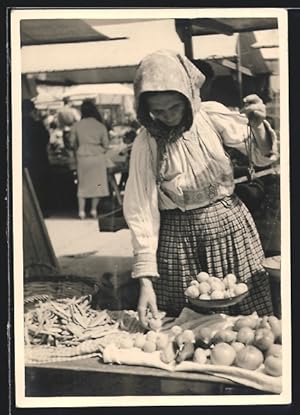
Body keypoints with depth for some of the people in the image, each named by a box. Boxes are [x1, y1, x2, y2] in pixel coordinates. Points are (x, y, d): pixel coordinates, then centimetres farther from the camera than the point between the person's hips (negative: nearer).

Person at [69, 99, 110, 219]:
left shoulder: (76, 126, -4)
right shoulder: (101, 126, -6)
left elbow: (72, 143, 4)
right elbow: (106, 145, -2)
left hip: (82, 157, 1)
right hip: (97, 157, -1)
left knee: (82, 184, 10)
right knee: (97, 183, 11)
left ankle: (81, 211, 8)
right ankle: (93, 210, 14)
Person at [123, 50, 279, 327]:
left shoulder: (212, 116, -5)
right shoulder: (146, 144, -9)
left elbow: (262, 157, 1)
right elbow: (142, 212, -11)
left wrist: (257, 127, -23)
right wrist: (145, 280, -18)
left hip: (230, 224, 1)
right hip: (178, 238, -1)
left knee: (248, 321, 6)